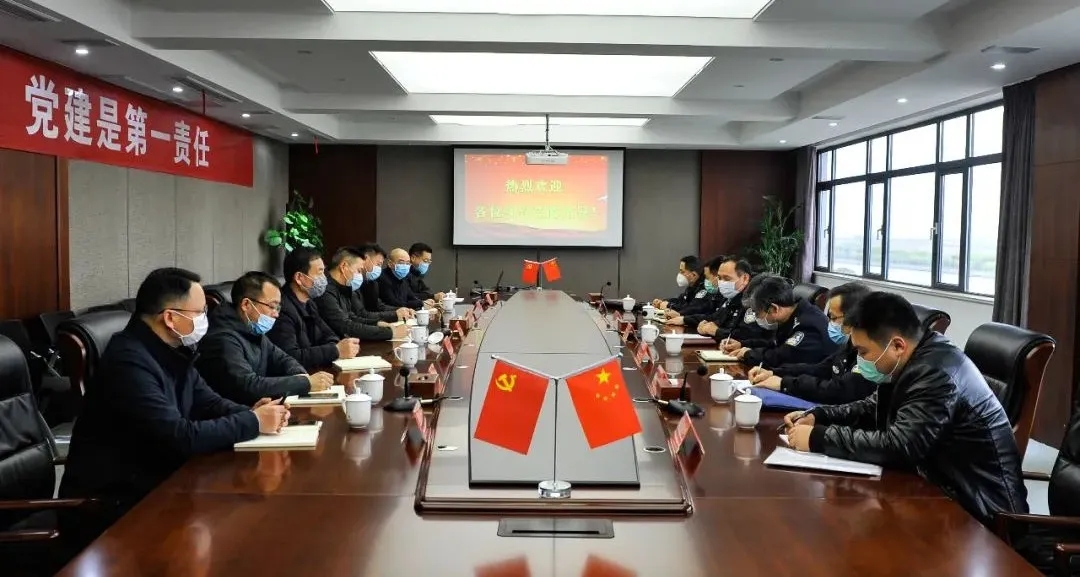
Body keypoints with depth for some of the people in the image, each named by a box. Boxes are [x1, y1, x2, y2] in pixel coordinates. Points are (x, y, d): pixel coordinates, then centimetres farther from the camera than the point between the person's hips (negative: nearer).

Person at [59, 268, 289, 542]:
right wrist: (253, 422, -20)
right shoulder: (129, 361, -25)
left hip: (154, 482, 8)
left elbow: (207, 402, 10)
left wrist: (250, 412, -10)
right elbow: (181, 437, -29)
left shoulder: (172, 351, 3)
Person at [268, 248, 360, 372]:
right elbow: (290, 357, -26)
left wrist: (339, 346, -5)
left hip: (315, 371, 9)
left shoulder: (308, 303, 11)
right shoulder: (282, 309, -19)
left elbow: (327, 334, 18)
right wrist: (336, 351, -20)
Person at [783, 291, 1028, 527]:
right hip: (948, 490, 8)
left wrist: (818, 438, -23)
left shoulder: (936, 374, -25)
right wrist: (817, 417, 2)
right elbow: (874, 408, 18)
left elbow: (897, 446, -31)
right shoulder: (913, 362, 5)